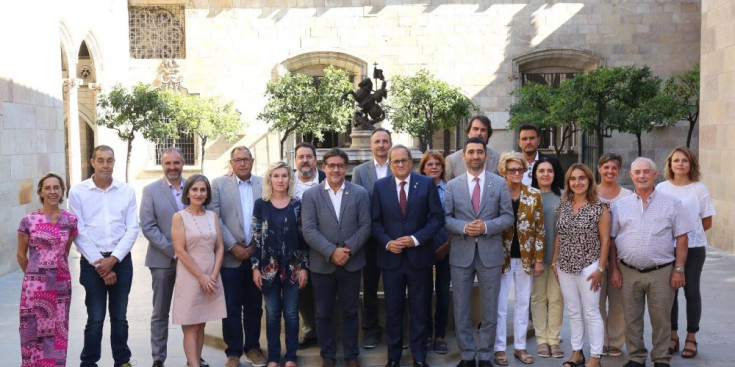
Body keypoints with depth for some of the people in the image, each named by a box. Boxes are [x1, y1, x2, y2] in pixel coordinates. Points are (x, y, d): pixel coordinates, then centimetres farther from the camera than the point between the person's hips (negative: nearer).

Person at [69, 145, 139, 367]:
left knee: (120, 316, 10)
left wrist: (113, 259, -10)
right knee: (95, 318, 1)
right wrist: (98, 262, -9)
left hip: (121, 260, 2)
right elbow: (79, 232, -5)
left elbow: (132, 229, -1)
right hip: (92, 262, -1)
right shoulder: (78, 191, -1)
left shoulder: (127, 191, 3)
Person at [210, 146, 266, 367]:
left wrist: (255, 246, -6)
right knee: (231, 308, 4)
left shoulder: (264, 185, 5)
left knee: (254, 306, 11)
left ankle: (252, 347, 24)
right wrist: (234, 247, -9)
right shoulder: (219, 184, 1)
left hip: (257, 255, 2)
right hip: (230, 256, -1)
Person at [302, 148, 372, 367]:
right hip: (322, 264, 0)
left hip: (352, 263, 0)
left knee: (350, 312, 10)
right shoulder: (311, 195, 0)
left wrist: (348, 249, -15)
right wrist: (332, 252, -17)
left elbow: (365, 226, -2)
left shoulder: (360, 193, 2)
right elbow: (309, 230, -8)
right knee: (324, 313, 9)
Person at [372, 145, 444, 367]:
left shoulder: (427, 184, -1)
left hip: (419, 256, -1)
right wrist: (387, 243, -11)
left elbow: (437, 217, -3)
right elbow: (375, 221, 4)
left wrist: (416, 239, -13)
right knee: (393, 310, 9)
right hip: (391, 257, 1)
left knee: (420, 310, 8)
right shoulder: (380, 186, 3)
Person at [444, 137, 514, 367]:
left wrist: (486, 226, -16)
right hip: (461, 253, 1)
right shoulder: (452, 185, 4)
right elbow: (445, 217, 2)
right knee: (461, 309, 8)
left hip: (490, 253, 0)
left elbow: (508, 217, 0)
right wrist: (463, 227, -16)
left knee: (490, 309, 8)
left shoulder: (500, 183, 3)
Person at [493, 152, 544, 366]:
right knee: (500, 305, 3)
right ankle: (499, 348, 13)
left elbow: (539, 229, 2)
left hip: (526, 258, 2)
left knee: (523, 304, 11)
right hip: (502, 258, -2)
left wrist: (539, 259, -2)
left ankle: (520, 347, 22)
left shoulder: (534, 195, 1)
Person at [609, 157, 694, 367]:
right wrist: (614, 269, 3)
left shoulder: (671, 203, 2)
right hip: (628, 272, 2)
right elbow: (611, 239, 9)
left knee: (661, 319, 6)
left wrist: (679, 269, -4)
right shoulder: (621, 205, 7)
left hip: (661, 272, -2)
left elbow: (681, 238, 1)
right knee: (631, 318, 10)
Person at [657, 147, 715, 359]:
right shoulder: (661, 188, 2)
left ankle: (691, 337, 16)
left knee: (691, 291, 3)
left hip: (693, 248, -1)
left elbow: (707, 223, 3)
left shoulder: (699, 189, -2)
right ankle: (673, 334, 20)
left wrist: (689, 232, 1)